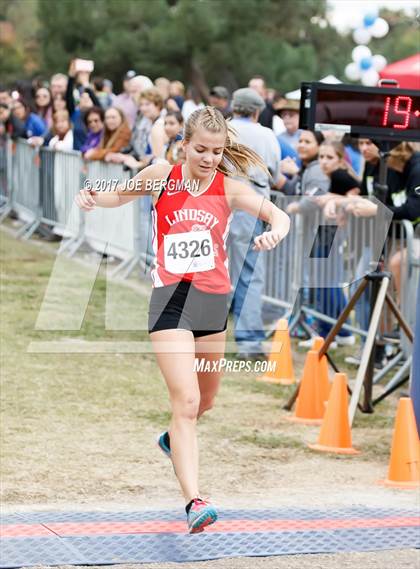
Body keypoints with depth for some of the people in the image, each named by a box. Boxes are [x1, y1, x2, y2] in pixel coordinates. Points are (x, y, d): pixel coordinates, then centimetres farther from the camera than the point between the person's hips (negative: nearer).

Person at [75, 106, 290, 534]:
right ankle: (193, 501, -21)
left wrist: (276, 231, -40)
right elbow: (121, 195, 17)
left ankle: (173, 439, 55)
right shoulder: (161, 177, -3)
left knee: (205, 400, 22)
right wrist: (92, 197, -3)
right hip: (170, 300, -3)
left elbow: (277, 214, -17)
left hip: (214, 299, 3)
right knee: (186, 401, -17)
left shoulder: (229, 189, -4)